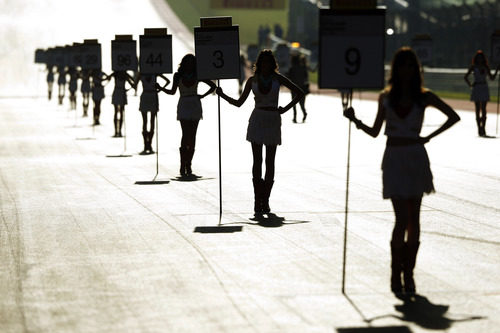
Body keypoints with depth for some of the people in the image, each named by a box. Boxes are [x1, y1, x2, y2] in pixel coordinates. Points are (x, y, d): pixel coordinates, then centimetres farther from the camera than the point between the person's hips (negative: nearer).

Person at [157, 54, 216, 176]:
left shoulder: (197, 76, 5)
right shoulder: (178, 75, 3)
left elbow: (213, 86, 13)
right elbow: (172, 91, 8)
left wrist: (203, 96, 3)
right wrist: (161, 88, -7)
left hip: (195, 106, 2)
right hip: (183, 105, -2)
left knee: (192, 136, 1)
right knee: (186, 135, -14)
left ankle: (188, 164, 6)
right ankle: (183, 165, -15)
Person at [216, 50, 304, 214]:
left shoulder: (278, 78, 3)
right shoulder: (252, 80, 5)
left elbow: (299, 93, 6)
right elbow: (239, 102, 9)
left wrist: (285, 109, -1)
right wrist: (223, 95, -3)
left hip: (273, 122, 0)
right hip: (257, 121, 0)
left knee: (270, 162, 0)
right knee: (257, 161, -5)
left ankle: (265, 200, 5)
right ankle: (258, 200, -4)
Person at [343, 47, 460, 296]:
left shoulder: (424, 96, 2)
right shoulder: (386, 97, 5)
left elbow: (453, 117, 9)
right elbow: (374, 132, 10)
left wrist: (429, 137, 2)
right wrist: (355, 121, -7)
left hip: (416, 158, 1)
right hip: (394, 158, -1)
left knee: (413, 219, 4)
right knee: (402, 219, -9)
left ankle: (408, 273, 10)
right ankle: (396, 273, 2)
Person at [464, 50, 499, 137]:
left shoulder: (486, 67, 9)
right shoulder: (473, 67, 2)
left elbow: (491, 78, 12)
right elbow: (465, 77, 2)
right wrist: (470, 85, -6)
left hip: (484, 88, 2)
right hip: (476, 89, -2)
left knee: (483, 110, -2)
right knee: (478, 109, 0)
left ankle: (483, 128, 0)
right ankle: (479, 129, 2)